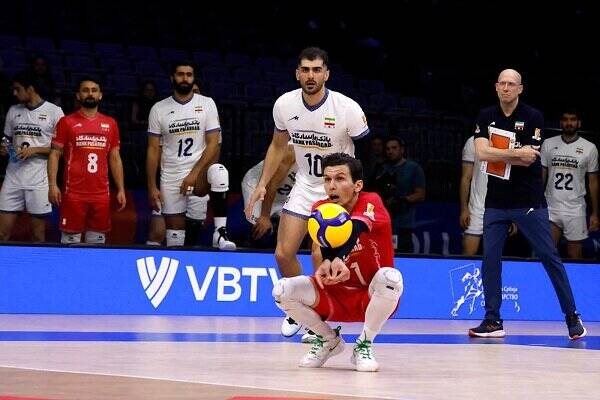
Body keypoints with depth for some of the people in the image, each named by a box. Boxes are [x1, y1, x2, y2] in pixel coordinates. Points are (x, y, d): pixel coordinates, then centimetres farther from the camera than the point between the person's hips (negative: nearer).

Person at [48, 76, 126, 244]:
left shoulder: (110, 124, 11)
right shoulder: (67, 122, 2)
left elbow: (115, 159, 15)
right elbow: (55, 155, 1)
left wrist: (121, 189, 9)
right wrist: (52, 185, -11)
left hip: (101, 194, 3)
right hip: (74, 193, -3)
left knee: (98, 240, 7)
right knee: (70, 240, -1)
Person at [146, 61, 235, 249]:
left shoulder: (207, 104, 2)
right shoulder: (159, 109, 5)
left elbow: (213, 144, -4)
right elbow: (153, 150, 6)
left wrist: (194, 173, -15)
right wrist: (152, 187, -1)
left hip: (199, 172, -1)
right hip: (171, 177, 1)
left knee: (219, 172, -36)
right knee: (174, 238, -2)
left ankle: (220, 232, -33)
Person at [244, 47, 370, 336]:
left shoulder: (348, 108, -20)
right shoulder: (284, 105, -7)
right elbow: (278, 146, 11)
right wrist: (262, 185, 6)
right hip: (304, 186, 4)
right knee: (284, 254, -1)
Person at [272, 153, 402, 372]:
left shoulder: (371, 203, -17)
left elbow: (356, 227, -39)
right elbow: (324, 243, -25)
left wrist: (338, 260, -62)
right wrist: (326, 263, -51)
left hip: (370, 297, -3)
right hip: (336, 296, 3)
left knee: (390, 278, -36)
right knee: (282, 291, -20)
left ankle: (364, 345, -13)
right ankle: (329, 340, 6)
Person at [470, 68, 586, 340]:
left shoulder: (533, 118, -5)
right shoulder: (486, 117, 4)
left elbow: (528, 160, -14)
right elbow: (481, 153, -10)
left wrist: (496, 154, -10)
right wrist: (516, 153, -16)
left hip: (529, 202, -3)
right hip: (496, 202, 3)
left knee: (549, 257, 0)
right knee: (490, 259, -2)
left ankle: (572, 316, 9)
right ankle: (493, 321, 5)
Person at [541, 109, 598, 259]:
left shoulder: (589, 148, 0)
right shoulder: (548, 144, 4)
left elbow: (593, 182, 5)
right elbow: (541, 177, 9)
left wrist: (595, 213, 4)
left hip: (575, 210, -1)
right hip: (551, 208, 1)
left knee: (575, 256, 4)